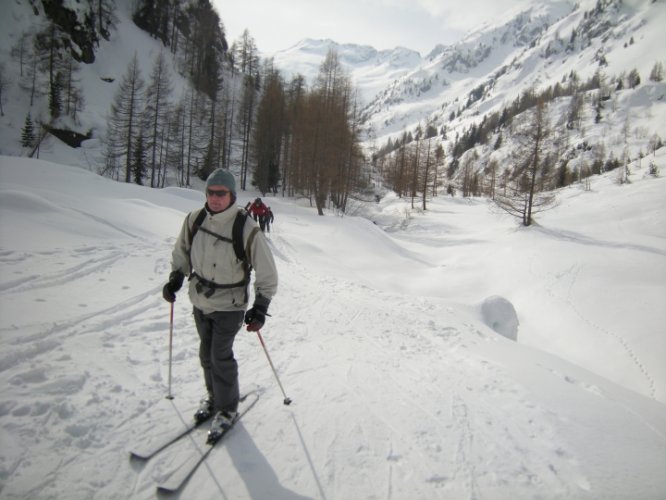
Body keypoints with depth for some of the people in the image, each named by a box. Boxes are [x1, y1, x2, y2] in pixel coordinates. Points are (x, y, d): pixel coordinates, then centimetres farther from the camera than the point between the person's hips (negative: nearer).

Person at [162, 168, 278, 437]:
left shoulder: (247, 229, -21)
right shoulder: (194, 219, -7)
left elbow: (267, 272, -14)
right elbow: (182, 251, 13)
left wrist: (260, 306, -15)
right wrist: (175, 278, 4)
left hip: (229, 305, -5)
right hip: (200, 300, 5)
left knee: (220, 356, -2)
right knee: (206, 352, 17)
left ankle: (228, 407, 21)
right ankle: (213, 395, 40)